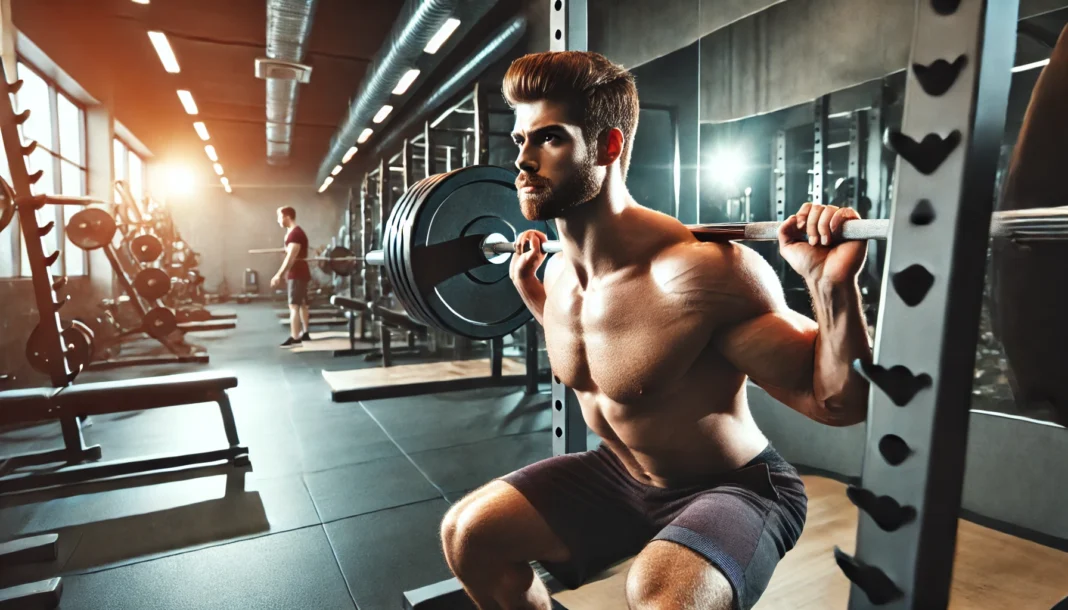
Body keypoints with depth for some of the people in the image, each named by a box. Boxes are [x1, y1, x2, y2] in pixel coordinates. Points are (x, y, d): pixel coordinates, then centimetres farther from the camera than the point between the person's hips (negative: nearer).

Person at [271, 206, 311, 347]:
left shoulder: (295, 233, -15)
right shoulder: (294, 232, 17)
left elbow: (291, 257, -21)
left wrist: (279, 275, -22)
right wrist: (283, 274, 21)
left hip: (297, 274, -10)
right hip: (299, 273, 10)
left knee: (294, 305, -10)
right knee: (302, 304, 13)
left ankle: (294, 338, -11)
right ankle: (305, 334, 21)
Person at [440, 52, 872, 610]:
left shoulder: (700, 271, -31)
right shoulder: (560, 272, -7)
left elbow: (837, 402, -23)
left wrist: (833, 284, -40)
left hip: (733, 489, -6)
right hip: (621, 474, 7)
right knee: (466, 533, 2)